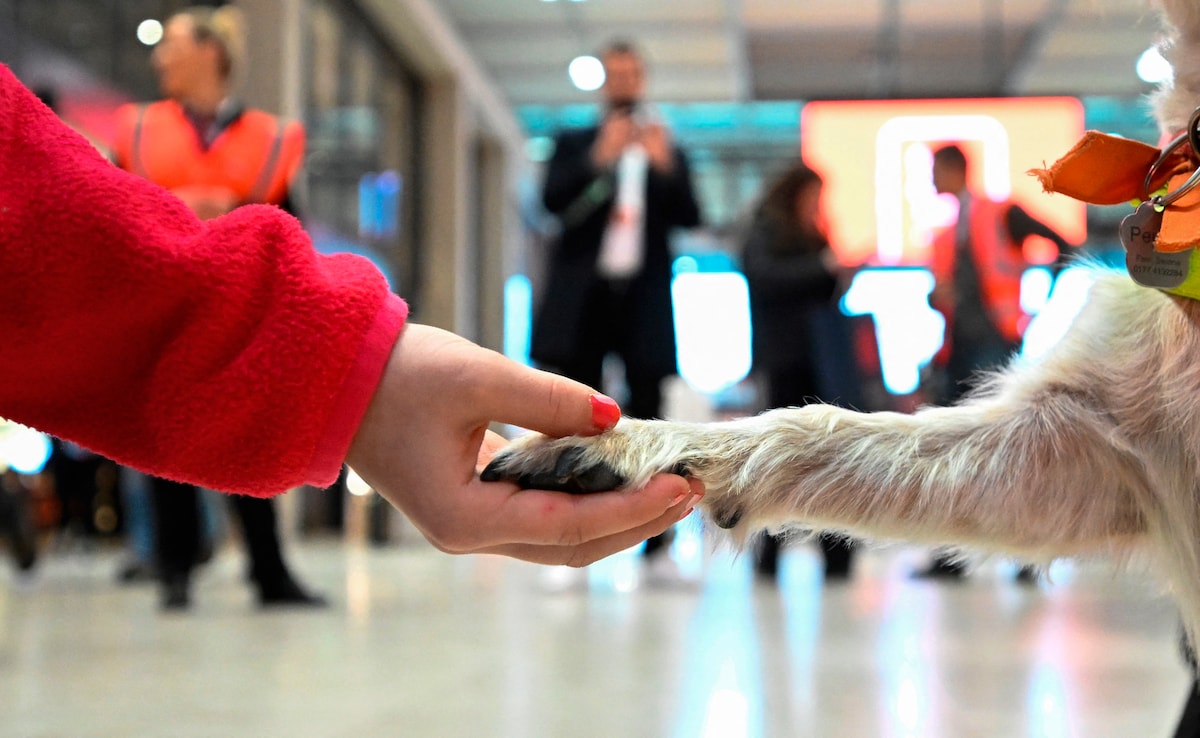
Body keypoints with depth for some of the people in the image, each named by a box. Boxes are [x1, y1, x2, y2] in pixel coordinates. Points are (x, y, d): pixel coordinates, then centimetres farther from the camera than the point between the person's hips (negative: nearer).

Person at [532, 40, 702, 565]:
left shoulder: (668, 152, 17)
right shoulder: (574, 144, 14)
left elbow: (690, 218, 3)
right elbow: (551, 198, -4)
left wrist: (666, 165, -12)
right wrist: (599, 158, -16)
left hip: (644, 300, 1)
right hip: (583, 297, -1)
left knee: (647, 419, -2)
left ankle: (657, 547, -2)